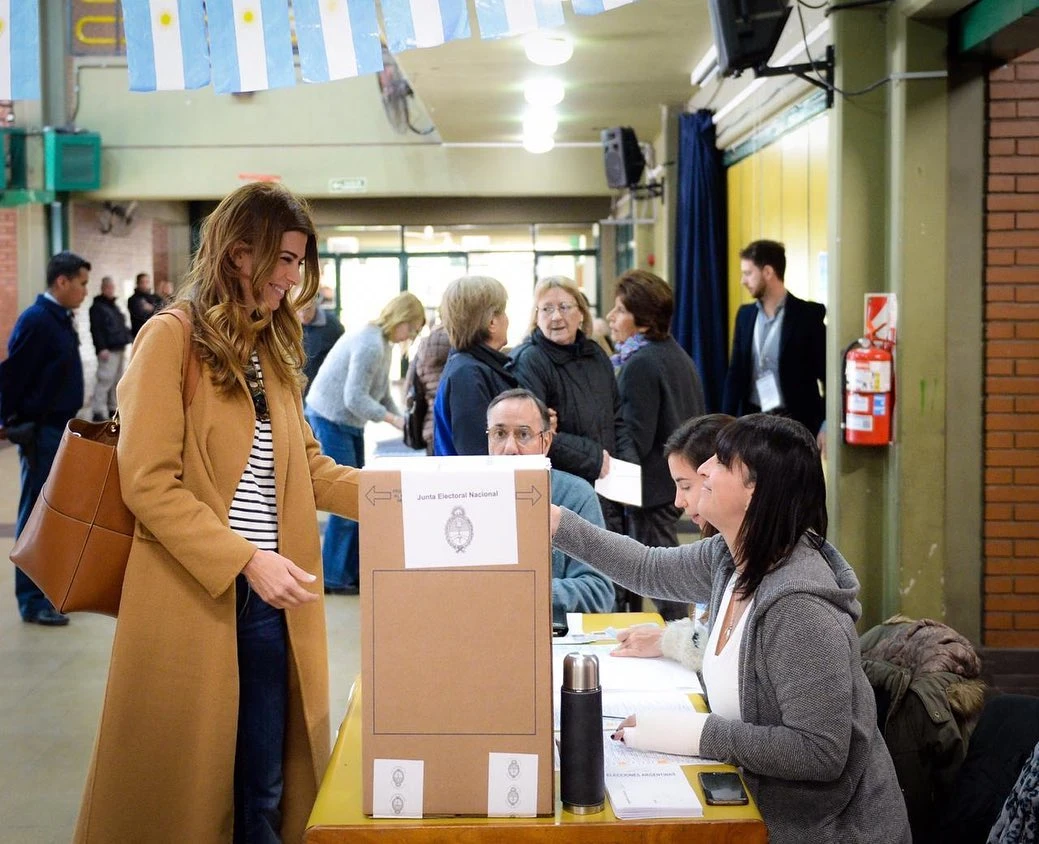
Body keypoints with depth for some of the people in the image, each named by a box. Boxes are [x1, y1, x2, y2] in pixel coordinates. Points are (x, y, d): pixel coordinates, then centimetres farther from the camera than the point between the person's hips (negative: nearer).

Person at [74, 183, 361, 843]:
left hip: (271, 602, 6)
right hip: (191, 603, -6)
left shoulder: (273, 349, 14)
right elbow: (149, 483, -14)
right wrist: (245, 560, -21)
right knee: (175, 787, 6)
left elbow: (308, 469, 12)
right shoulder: (172, 338, -8)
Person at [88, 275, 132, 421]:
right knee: (105, 379, -14)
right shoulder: (97, 307, -7)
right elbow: (96, 329, -15)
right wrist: (101, 348, -22)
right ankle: (98, 411, -14)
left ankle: (112, 408, 21)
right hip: (108, 350, -9)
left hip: (119, 349, 9)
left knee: (117, 380, 13)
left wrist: (125, 338, 18)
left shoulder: (114, 306, 20)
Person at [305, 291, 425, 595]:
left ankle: (352, 571, 20)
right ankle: (332, 578, 1)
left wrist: (403, 420, 3)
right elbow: (355, 399, -24)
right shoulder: (370, 344, -21)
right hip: (329, 420, -10)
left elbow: (382, 395, 15)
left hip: (348, 424, 10)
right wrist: (394, 420, -18)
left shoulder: (383, 344, 11)